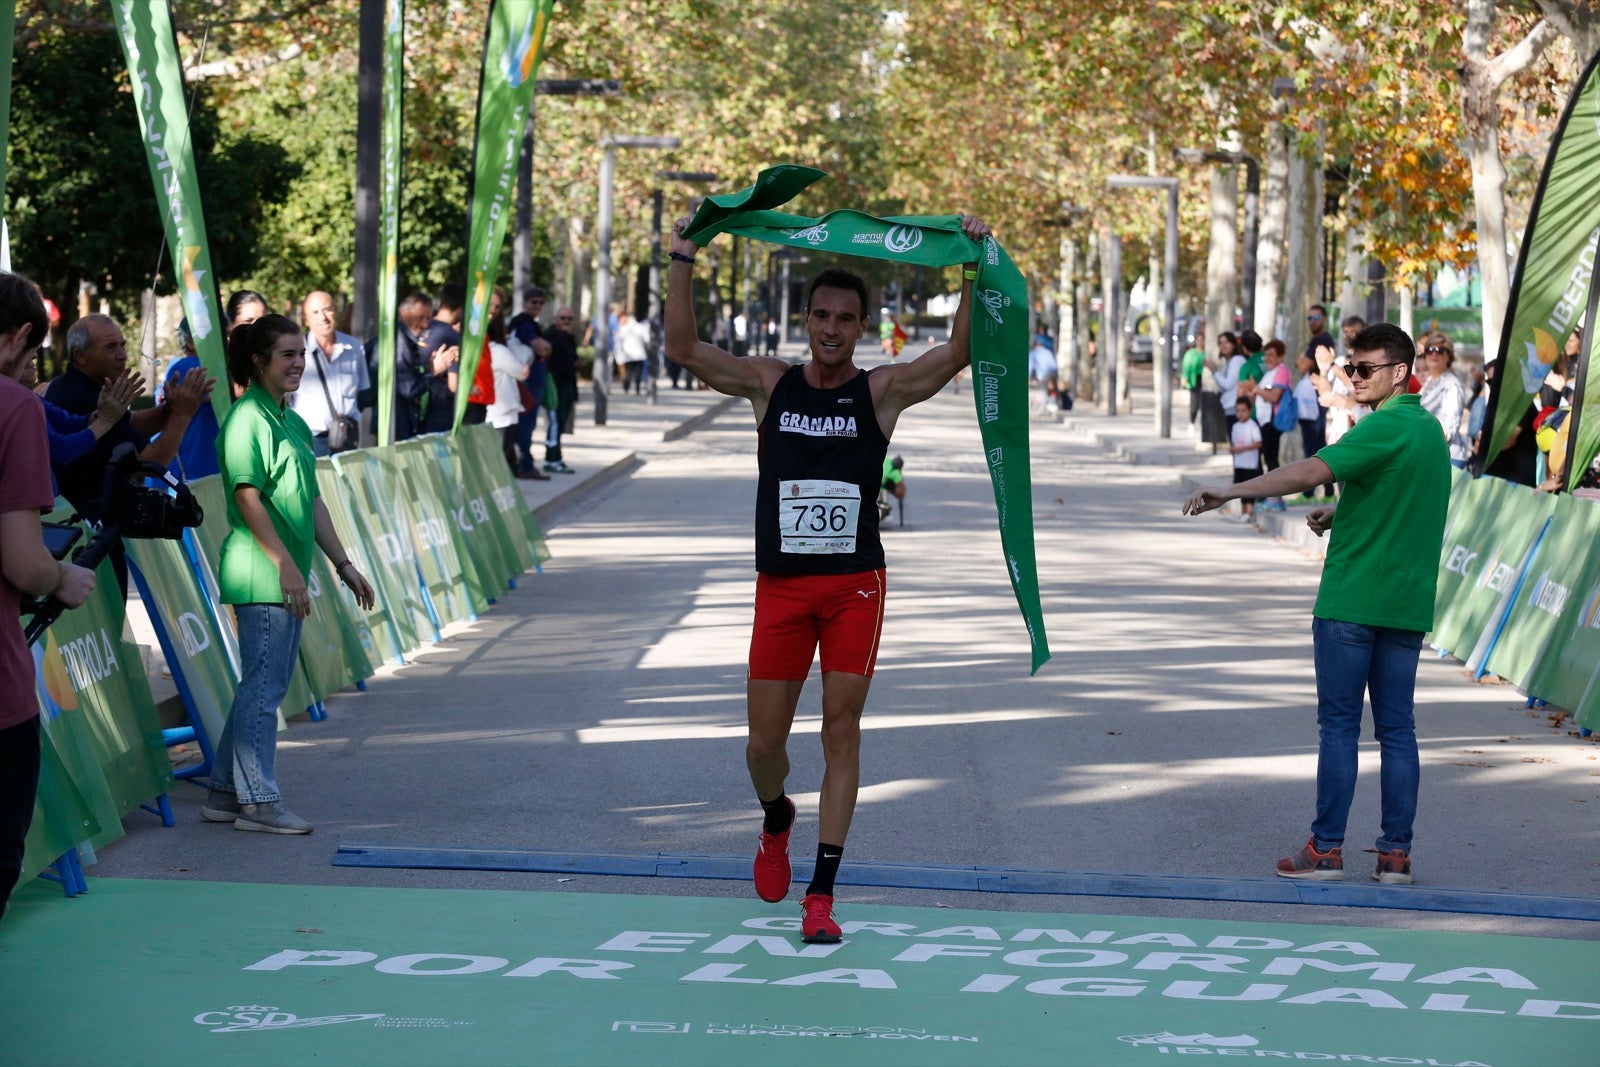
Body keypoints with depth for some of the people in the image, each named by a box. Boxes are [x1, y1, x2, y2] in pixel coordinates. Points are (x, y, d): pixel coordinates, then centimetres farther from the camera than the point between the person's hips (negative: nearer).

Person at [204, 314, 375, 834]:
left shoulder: (292, 422, 17)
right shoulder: (247, 418, -12)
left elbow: (310, 501, 20)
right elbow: (248, 498, -18)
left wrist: (342, 562, 16)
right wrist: (286, 566, -20)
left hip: (287, 577, 10)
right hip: (261, 575, -9)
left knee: (265, 684, 13)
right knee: (264, 684, -5)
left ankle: (226, 792, 20)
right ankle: (258, 801, 0)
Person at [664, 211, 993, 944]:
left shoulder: (882, 392, 2)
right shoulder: (769, 384, 6)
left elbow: (961, 350, -9)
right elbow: (682, 347, -1)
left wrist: (976, 271, -18)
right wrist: (683, 260, -9)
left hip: (855, 585, -1)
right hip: (781, 583, 1)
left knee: (842, 733, -3)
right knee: (764, 742, 2)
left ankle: (822, 894, 1)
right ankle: (776, 821, 38)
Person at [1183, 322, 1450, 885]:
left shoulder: (1385, 428, -14)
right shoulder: (1430, 429, 14)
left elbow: (1311, 471, -25)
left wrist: (1230, 491, -26)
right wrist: (1342, 514, 15)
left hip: (1352, 600, -8)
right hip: (1409, 604, 8)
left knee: (1338, 726, -1)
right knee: (1397, 729, 8)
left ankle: (1326, 849, 1)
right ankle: (1395, 854, 7)